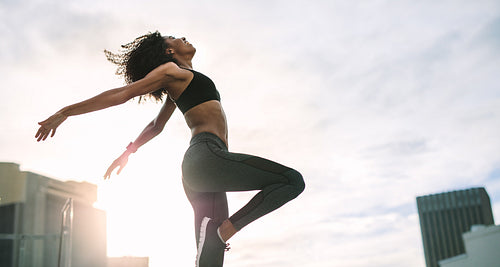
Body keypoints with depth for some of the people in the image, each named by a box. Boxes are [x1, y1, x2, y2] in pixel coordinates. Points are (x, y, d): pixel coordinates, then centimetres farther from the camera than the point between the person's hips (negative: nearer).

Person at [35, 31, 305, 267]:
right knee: (293, 181, -10)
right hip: (207, 157, -9)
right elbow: (121, 94, 3)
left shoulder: (179, 86, 32)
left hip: (197, 175, 9)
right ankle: (227, 228, -14)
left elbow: (156, 125, 39)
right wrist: (65, 112, 2)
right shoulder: (171, 70, 6)